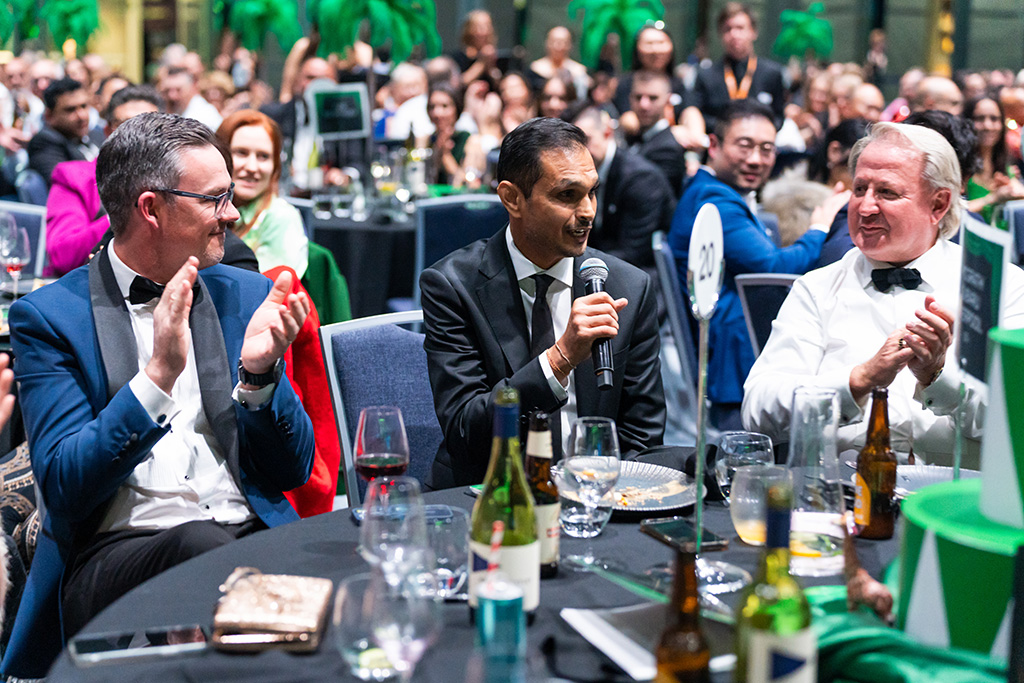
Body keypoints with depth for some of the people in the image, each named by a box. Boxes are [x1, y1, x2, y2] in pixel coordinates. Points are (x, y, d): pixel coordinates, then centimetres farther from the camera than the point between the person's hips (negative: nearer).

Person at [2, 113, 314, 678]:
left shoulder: (246, 296, 14)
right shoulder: (48, 316, 2)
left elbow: (292, 472, 13)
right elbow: (63, 488, -8)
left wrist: (259, 373, -7)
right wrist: (158, 375, -19)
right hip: (117, 553, -3)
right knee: (202, 544, -36)